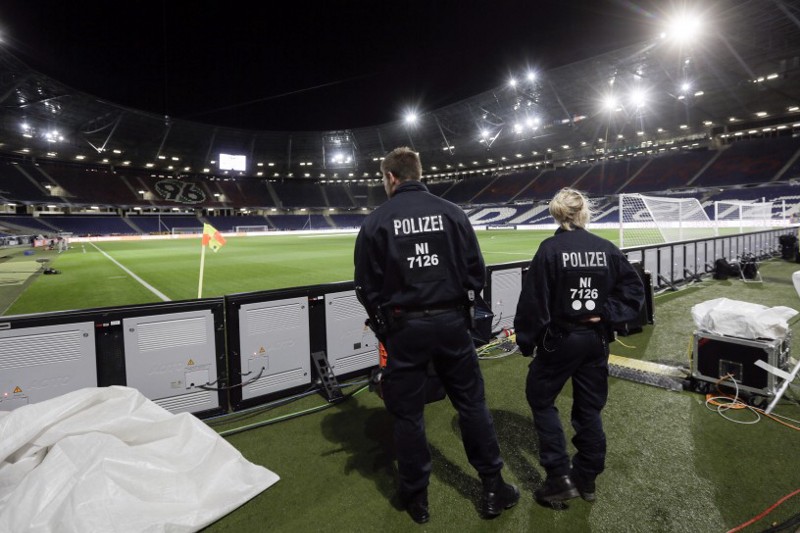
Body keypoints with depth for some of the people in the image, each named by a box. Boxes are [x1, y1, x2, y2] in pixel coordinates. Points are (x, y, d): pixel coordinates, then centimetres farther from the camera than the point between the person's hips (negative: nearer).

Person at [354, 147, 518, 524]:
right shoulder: (451, 212, -1)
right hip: (451, 321, 2)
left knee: (407, 413, 13)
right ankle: (493, 488, 28)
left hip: (404, 326, -2)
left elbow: (367, 286, -5)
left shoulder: (376, 221, -6)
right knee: (472, 404, 15)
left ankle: (416, 498, 28)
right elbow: (476, 272, 0)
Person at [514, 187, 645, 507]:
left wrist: (526, 340, -5)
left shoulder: (550, 249, -13)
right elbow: (634, 289, 0)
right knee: (589, 408, 16)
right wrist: (608, 315, -2)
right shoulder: (607, 249, 0)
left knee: (540, 400, 12)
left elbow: (533, 300, -15)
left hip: (559, 339, -5)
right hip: (596, 340, 5)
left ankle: (560, 477, 11)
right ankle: (587, 478, 28)